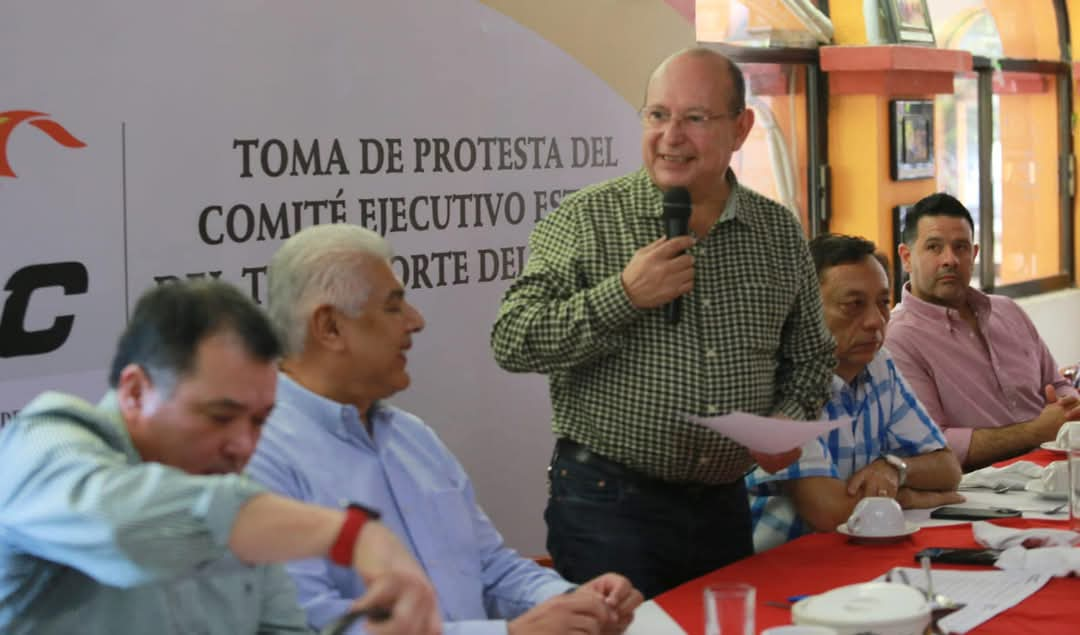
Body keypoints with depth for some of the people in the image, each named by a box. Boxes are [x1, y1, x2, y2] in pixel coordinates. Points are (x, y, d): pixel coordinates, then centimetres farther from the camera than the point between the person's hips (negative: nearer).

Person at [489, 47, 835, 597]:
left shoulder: (780, 232, 7)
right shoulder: (583, 220, -5)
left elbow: (810, 356, 17)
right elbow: (512, 344, -11)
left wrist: (792, 419, -4)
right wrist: (624, 297, -20)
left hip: (723, 505, 4)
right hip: (608, 506, -4)